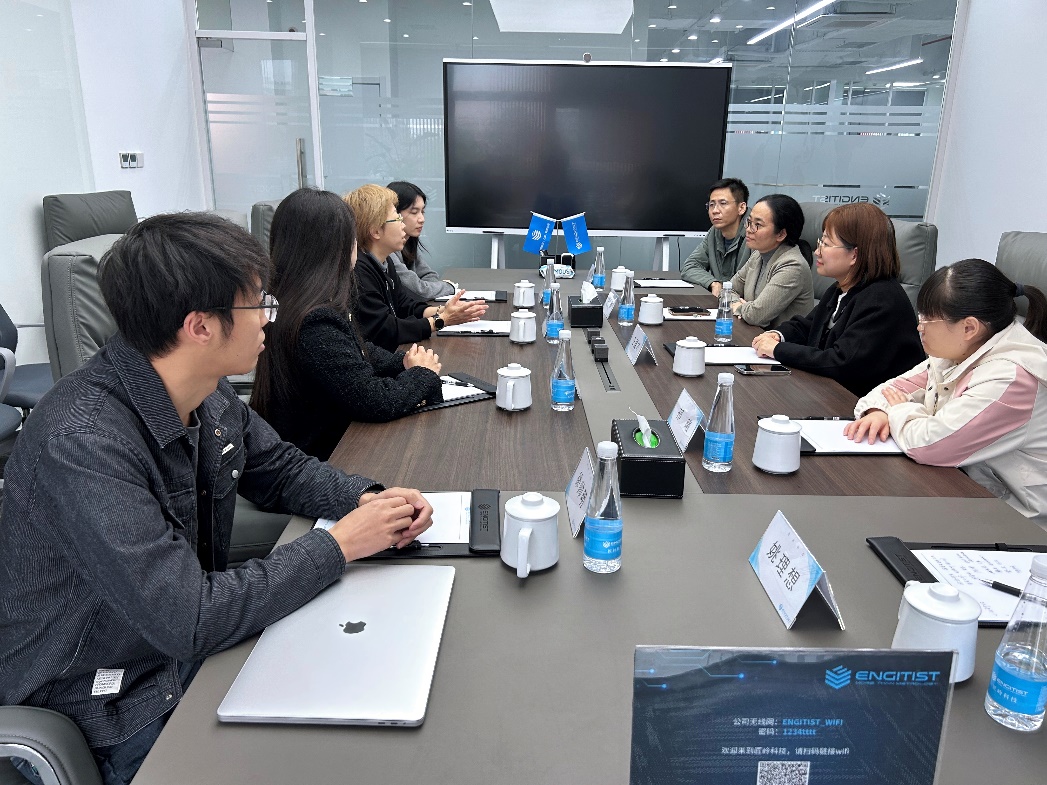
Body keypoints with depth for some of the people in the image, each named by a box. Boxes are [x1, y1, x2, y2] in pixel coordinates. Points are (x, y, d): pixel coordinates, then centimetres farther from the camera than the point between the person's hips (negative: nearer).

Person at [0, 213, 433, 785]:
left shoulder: (209, 394, -8)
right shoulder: (84, 442, -32)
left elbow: (278, 468, 9)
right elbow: (187, 621, -31)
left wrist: (367, 500, -10)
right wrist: (338, 545, -23)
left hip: (193, 649, 7)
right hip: (112, 711, -7)